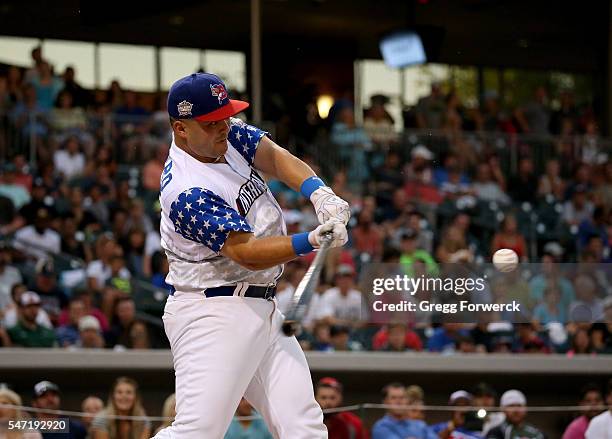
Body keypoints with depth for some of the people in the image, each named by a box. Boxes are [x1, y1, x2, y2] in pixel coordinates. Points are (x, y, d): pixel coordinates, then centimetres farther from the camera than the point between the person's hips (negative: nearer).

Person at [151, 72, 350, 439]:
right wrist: (311, 242, -35)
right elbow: (245, 253, -25)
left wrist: (319, 192, -21)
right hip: (213, 317, -9)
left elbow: (274, 156, -3)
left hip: (264, 310, 9)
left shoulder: (229, 136, 5)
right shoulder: (188, 192, -21)